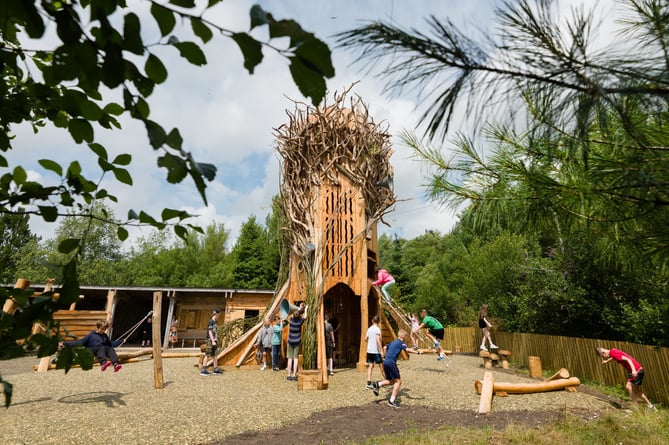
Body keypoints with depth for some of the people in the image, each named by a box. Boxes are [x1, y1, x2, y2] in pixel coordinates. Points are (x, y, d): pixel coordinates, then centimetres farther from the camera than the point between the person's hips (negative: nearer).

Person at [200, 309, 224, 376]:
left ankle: (216, 369, 16)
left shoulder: (216, 321, 14)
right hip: (210, 340, -8)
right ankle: (203, 370, -1)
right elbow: (210, 332, -15)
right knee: (207, 355, -5)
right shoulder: (211, 321, -11)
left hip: (214, 340, 8)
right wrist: (213, 341, -20)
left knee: (214, 355, 12)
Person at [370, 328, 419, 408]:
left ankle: (377, 384, 1)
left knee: (391, 381, 19)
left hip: (386, 362, 8)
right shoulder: (401, 343, -4)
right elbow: (407, 350, -20)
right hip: (391, 363, -8)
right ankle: (392, 401, 0)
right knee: (398, 381, 1)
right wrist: (417, 352, -17)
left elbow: (384, 348, 31)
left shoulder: (393, 342, 20)